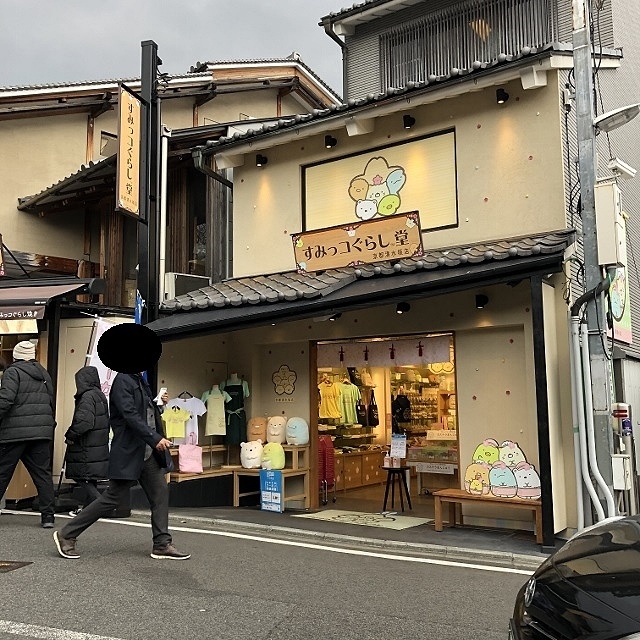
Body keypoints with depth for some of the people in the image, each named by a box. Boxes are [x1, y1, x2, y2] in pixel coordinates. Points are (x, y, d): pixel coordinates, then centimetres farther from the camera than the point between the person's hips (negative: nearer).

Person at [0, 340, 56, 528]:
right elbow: (52, 403, 18)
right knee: (43, 473, 7)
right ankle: (48, 515, 6)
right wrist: (50, 426, 24)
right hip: (41, 433, 6)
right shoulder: (44, 374, 16)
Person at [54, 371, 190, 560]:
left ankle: (162, 545, 11)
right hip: (128, 453, -9)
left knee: (160, 492, 5)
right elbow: (130, 415, -23)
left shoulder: (140, 381, 14)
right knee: (112, 498, -1)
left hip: (147, 453, 9)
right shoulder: (122, 381, -14)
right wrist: (155, 439, -26)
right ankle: (66, 535, 13)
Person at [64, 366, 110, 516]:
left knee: (84, 478, -3)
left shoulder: (87, 396, -15)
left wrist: (70, 436, -11)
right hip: (100, 446, 9)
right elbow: (106, 421, 17)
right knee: (90, 480, 15)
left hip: (87, 448, -9)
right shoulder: (100, 396, 13)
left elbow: (84, 422, -25)